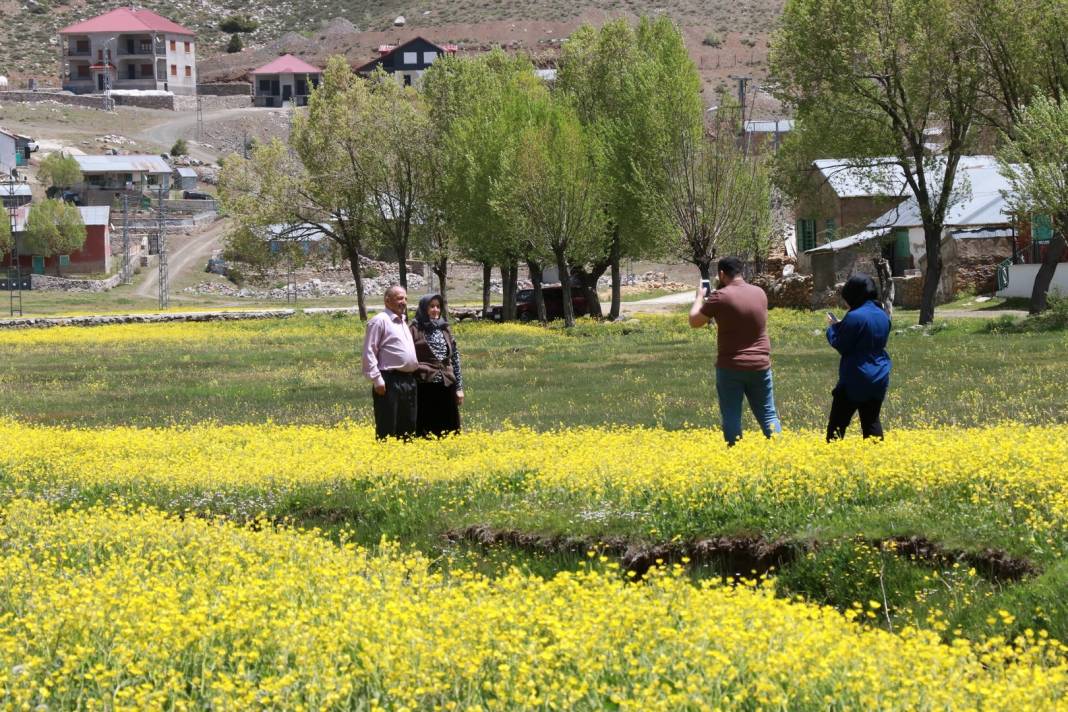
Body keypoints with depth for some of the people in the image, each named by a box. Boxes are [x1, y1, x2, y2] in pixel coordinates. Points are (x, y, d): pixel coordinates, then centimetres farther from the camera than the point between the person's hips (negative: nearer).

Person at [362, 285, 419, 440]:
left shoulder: (404, 322, 20)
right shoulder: (380, 321, -6)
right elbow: (369, 352, -11)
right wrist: (376, 380, -17)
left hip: (408, 380, 9)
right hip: (390, 381, -9)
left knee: (408, 427, 11)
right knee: (387, 429, -7)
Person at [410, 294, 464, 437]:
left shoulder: (444, 329, 14)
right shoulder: (415, 330, 0)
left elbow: (455, 359, 15)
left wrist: (459, 387, 10)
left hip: (446, 387, 5)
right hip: (425, 386, -5)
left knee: (449, 427, 7)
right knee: (427, 428, -4)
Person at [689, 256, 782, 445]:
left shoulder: (720, 297, -13)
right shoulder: (760, 293, 4)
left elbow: (694, 322, -4)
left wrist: (699, 297, 13)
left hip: (731, 367, -4)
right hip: (760, 366, 4)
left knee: (731, 418, 3)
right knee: (768, 415, 10)